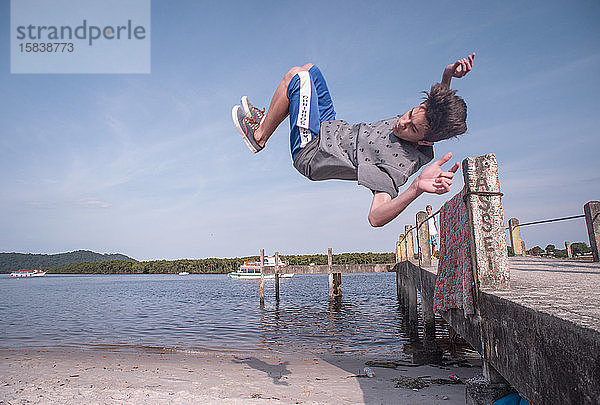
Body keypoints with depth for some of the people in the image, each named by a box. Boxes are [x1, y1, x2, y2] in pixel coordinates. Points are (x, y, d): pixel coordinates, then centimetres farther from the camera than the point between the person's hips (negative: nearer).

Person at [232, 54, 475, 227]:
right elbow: (437, 102, 7)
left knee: (297, 75, -16)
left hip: (309, 152, -7)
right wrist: (447, 76, -13)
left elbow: (376, 218, -48)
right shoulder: (419, 117, -14)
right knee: (308, 69, 15)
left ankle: (259, 137, 5)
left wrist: (417, 188, -61)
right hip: (334, 128, 8)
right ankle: (267, 119, 32)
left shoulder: (398, 166, -36)